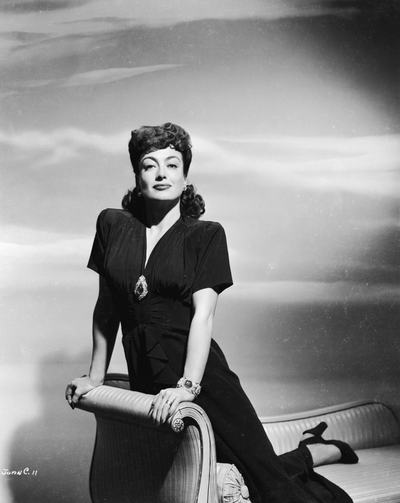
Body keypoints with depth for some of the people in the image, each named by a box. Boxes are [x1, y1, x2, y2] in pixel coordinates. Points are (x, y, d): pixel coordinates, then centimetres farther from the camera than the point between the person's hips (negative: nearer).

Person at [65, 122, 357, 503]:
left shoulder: (206, 235, 0)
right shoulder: (112, 225, 9)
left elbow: (203, 314, -11)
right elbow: (106, 307, 14)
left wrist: (188, 385, -23)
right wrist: (96, 376, 14)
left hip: (199, 371, -3)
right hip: (145, 378, 3)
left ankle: (321, 451, 23)